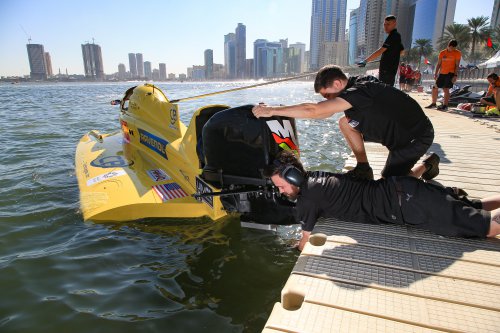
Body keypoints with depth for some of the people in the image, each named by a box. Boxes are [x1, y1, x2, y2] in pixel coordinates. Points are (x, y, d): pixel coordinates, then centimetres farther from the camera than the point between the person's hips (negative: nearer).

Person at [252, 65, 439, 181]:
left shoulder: (359, 91, -32)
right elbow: (324, 113, 0)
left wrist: (271, 110, -39)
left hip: (417, 136, -8)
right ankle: (363, 169, 6)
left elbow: (314, 110, -41)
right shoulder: (353, 86, -4)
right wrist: (283, 112, -8)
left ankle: (427, 165, 17)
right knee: (345, 122, -5)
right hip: (393, 131, 8)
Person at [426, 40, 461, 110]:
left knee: (446, 89, -12)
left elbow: (457, 65, -5)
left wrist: (455, 75, -13)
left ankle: (445, 105, -8)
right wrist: (435, 73, 3)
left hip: (450, 73, -5)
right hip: (441, 73, 5)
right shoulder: (442, 53, 7)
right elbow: (438, 64, 10)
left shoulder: (457, 53, -2)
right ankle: (433, 104, 18)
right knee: (435, 88, 6)